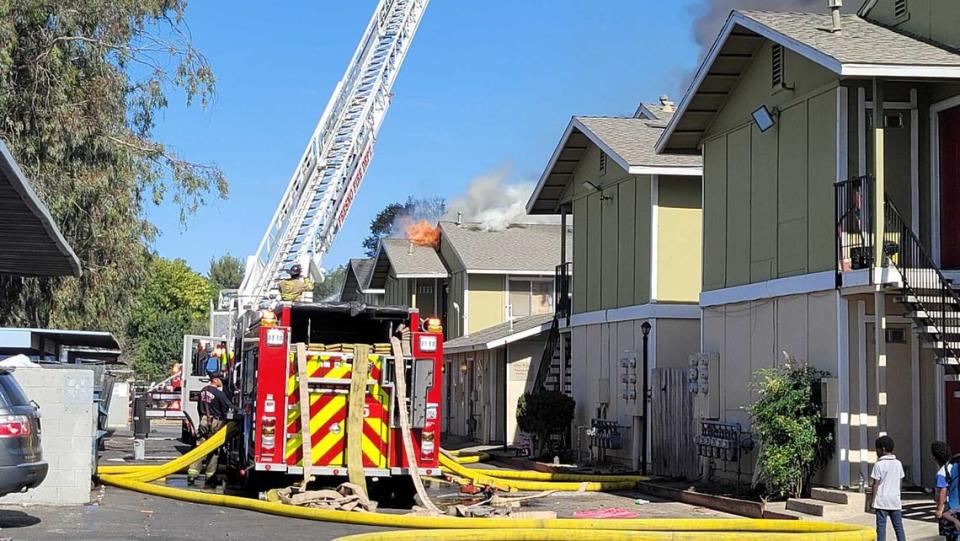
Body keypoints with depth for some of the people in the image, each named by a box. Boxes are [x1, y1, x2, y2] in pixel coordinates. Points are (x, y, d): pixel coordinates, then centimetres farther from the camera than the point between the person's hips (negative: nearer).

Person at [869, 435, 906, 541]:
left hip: (882, 501, -4)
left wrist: (872, 500, -3)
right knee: (898, 525, 9)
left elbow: (875, 485, -9)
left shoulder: (879, 465, -10)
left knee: (881, 526, -1)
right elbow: (900, 479, 10)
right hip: (895, 500, 5)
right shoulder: (898, 463, 5)